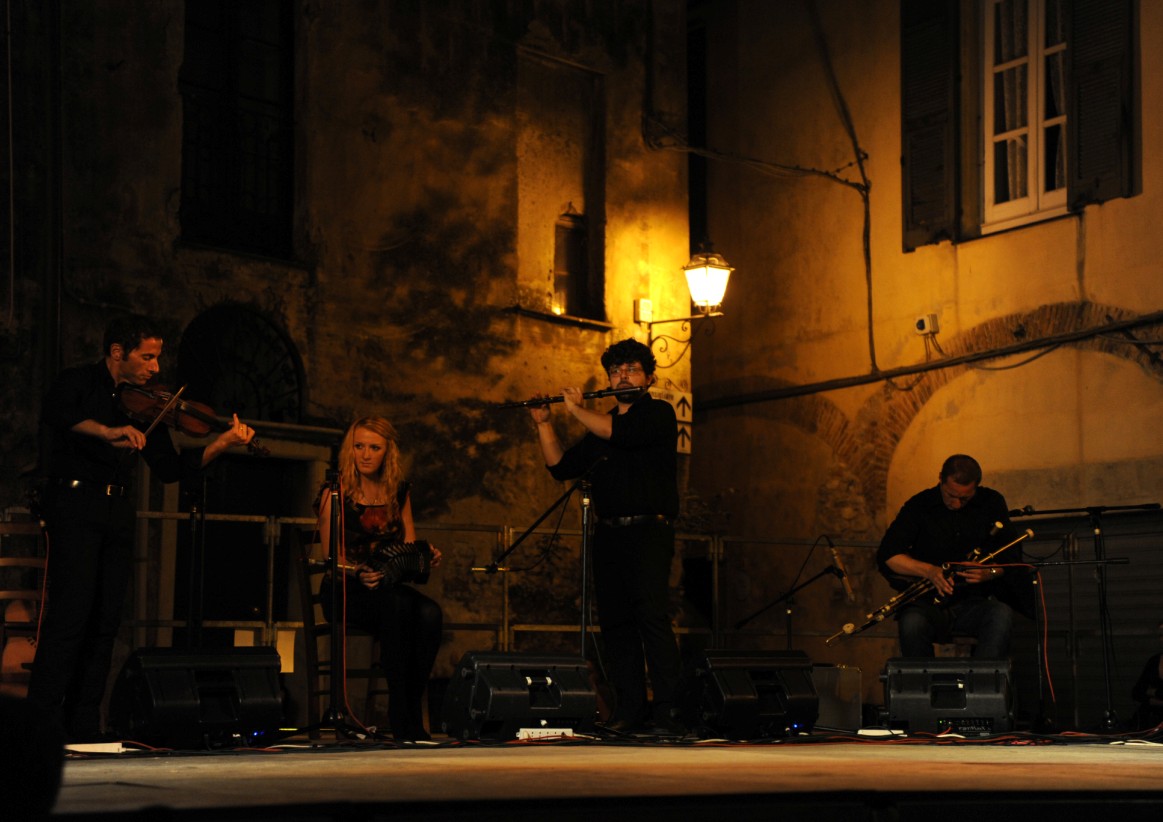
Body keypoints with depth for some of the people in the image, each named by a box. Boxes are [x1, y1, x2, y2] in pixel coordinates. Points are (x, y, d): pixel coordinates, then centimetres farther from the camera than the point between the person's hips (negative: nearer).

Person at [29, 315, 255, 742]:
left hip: (118, 513, 6)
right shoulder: (77, 383, -1)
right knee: (71, 609, -14)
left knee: (105, 619, 3)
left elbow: (170, 469, 13)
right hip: (75, 502, -6)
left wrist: (224, 442, 2)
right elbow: (53, 415, -24)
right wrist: (107, 431, -38)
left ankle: (83, 728, 7)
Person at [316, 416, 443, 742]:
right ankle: (399, 716, -31)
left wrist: (426, 556, -10)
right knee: (397, 604, -37)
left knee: (429, 614, -30)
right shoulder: (336, 492, -1)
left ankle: (413, 709, -22)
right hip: (345, 591, -4)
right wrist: (358, 573, -24)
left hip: (390, 586, 4)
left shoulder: (399, 492, 13)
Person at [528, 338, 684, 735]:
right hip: (608, 535, 6)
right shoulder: (601, 424, 22)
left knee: (652, 616, -16)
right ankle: (628, 710, 4)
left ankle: (666, 710, -18)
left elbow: (621, 433, -16)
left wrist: (576, 409, -5)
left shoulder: (659, 413, 3)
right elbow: (562, 466, 18)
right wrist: (544, 424, 10)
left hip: (648, 532, -6)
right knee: (615, 623, 1)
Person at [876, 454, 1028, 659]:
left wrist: (991, 571, -15)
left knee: (1002, 617, -33)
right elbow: (886, 555, -3)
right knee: (911, 624, -36)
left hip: (976, 601, 1)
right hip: (928, 603, -1)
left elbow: (1012, 557, 7)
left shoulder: (992, 503, 6)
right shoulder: (920, 505, 1)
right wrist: (929, 570, -19)